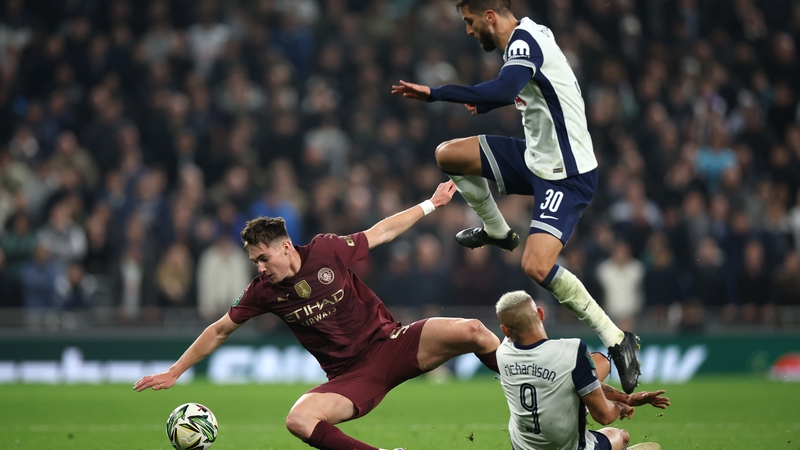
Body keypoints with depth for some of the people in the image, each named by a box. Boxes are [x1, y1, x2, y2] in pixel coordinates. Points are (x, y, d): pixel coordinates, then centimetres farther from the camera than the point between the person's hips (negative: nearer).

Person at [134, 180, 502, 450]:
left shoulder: (327, 251, -7)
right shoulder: (263, 292, -2)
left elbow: (382, 232, 8)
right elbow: (219, 332, 8)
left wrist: (431, 204, 12)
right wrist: (174, 372, 10)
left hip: (390, 343, -1)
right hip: (351, 377, 1)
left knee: (472, 331, -22)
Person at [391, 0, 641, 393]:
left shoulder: (524, 42, -22)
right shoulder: (522, 41, 8)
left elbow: (503, 90, -41)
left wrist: (435, 93, -37)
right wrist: (484, 103, 22)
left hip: (567, 175, -10)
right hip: (536, 157, 10)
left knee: (536, 267, -22)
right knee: (448, 154, 8)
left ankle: (615, 339, -11)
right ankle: (497, 231, 29)